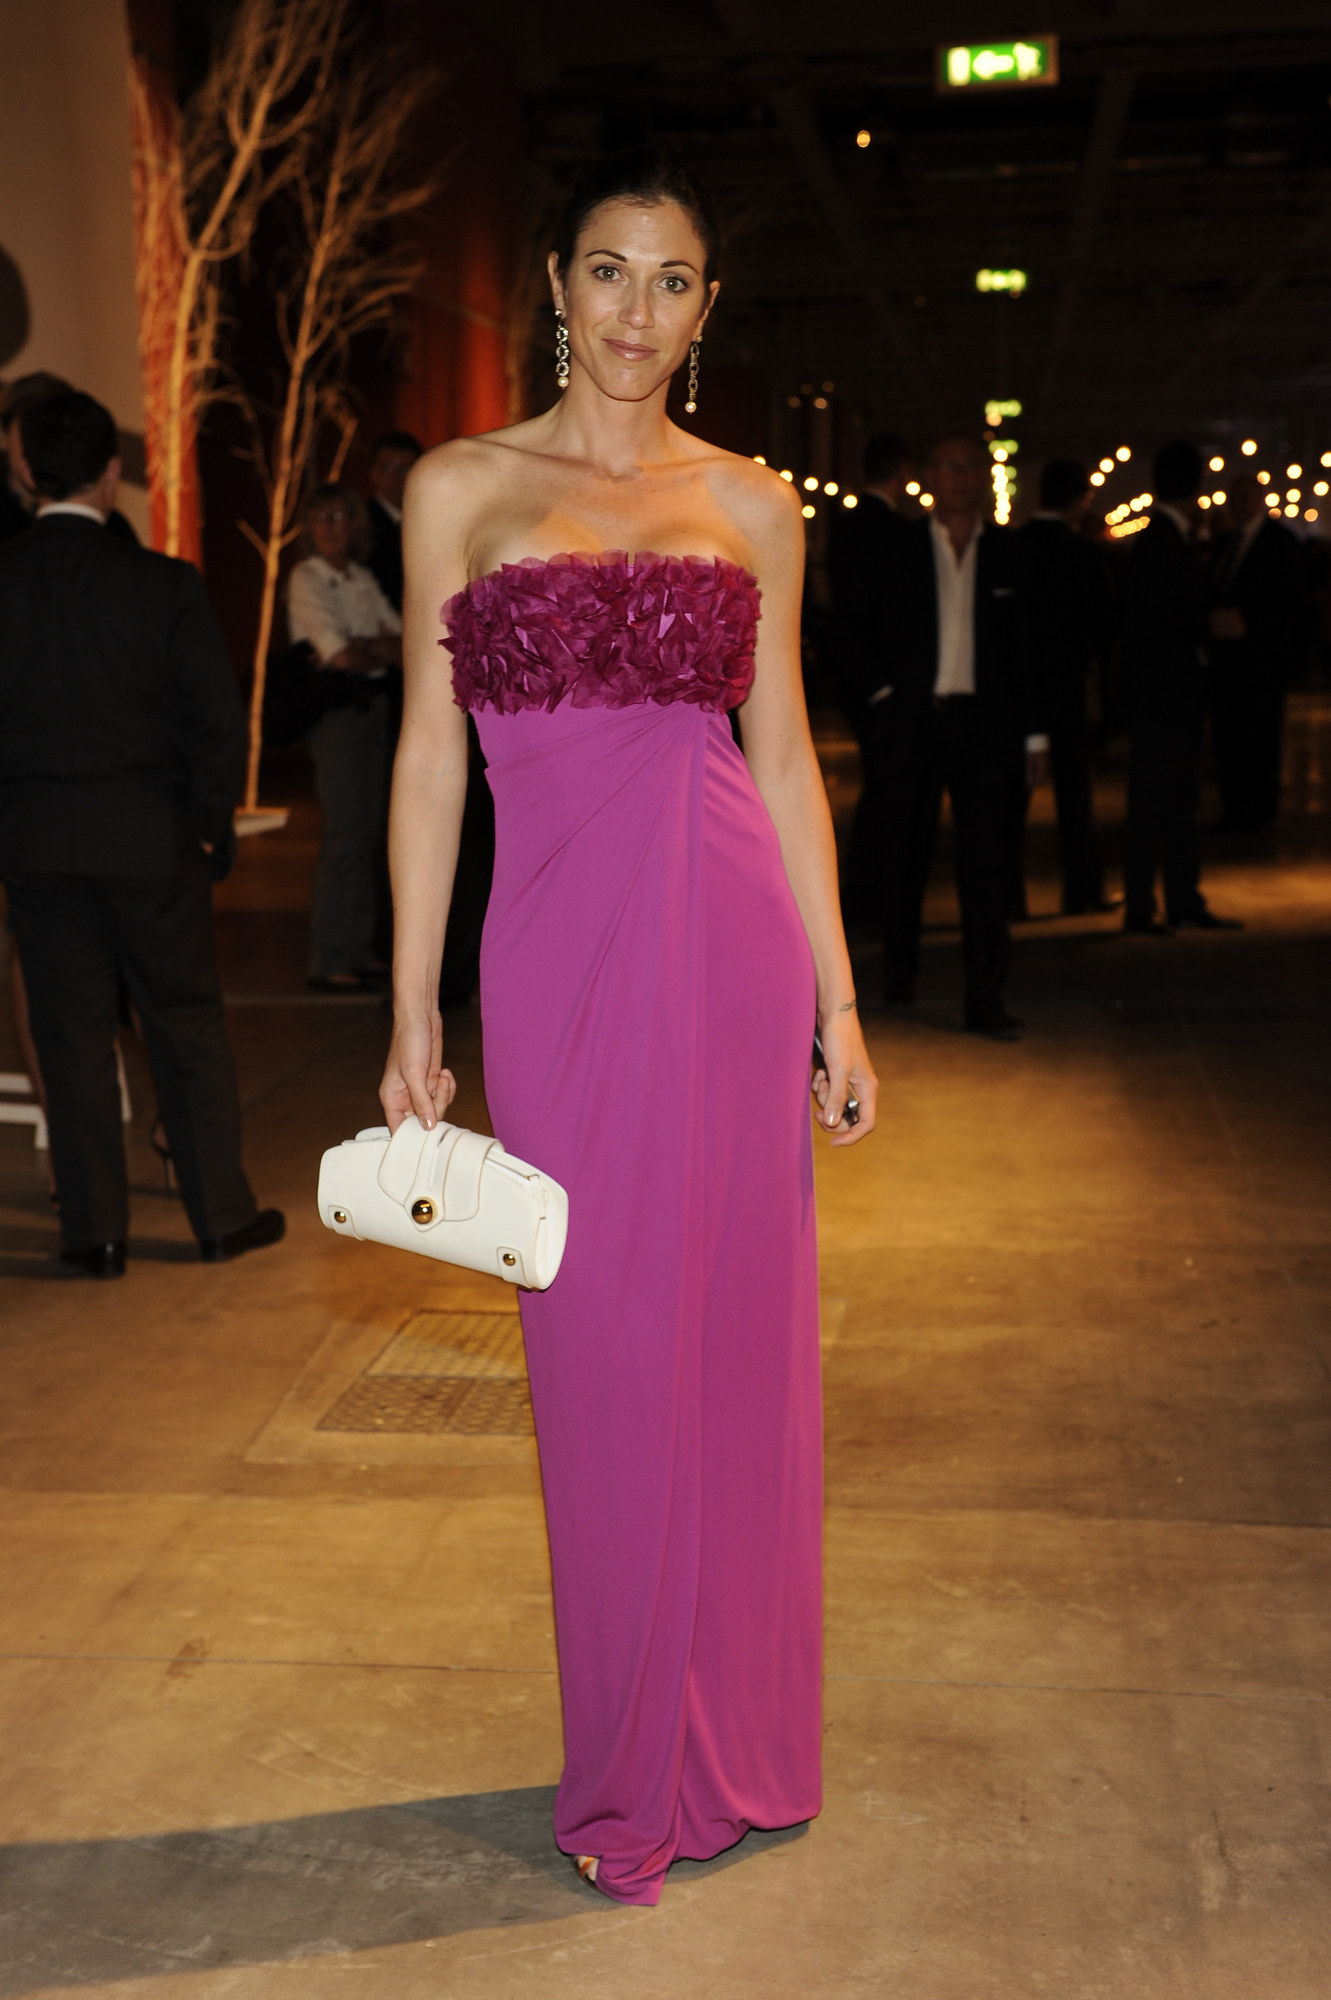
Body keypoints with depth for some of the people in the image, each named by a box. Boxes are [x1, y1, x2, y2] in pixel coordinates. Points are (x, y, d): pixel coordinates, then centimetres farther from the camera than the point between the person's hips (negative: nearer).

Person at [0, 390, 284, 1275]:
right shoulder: (164, 584, -10)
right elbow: (220, 721, -10)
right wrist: (209, 825, 3)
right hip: (151, 840, -1)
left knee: (73, 1038, 9)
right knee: (189, 1028, 10)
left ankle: (95, 1233, 15)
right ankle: (223, 1214, 18)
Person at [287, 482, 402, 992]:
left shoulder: (362, 579, 16)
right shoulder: (306, 579, -4)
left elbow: (403, 636, 10)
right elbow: (338, 655, -12)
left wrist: (371, 648, -9)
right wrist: (385, 653, 0)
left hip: (375, 705, 7)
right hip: (335, 708, -7)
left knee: (374, 831, 7)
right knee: (347, 832, -10)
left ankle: (362, 951, 15)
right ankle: (328, 963, -4)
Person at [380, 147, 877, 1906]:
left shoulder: (750, 503, 10)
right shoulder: (462, 488, 6)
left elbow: (784, 758, 9)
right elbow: (430, 759, 4)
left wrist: (838, 1000, 5)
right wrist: (412, 1012, 0)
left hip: (735, 938, 1)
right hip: (558, 954, -1)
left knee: (740, 1334, 7)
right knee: (605, 1354, 5)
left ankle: (740, 1745, 27)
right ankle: (636, 1768, 24)